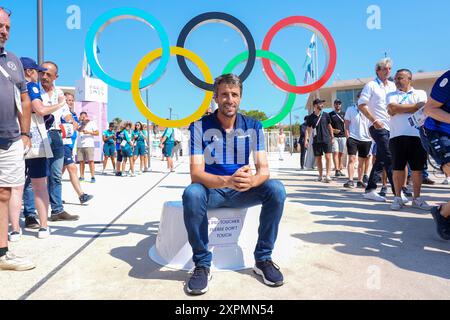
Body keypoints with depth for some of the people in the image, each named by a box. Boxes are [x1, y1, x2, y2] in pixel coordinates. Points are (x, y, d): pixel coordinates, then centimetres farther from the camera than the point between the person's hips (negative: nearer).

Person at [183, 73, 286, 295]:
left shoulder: (253, 127, -4)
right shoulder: (200, 126, -10)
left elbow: (263, 169, -11)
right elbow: (196, 173, -20)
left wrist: (251, 181, -37)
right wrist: (227, 181, -41)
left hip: (242, 192, 2)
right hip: (211, 191, -2)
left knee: (276, 189, -25)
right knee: (192, 194, -35)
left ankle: (263, 258, -7)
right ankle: (202, 264, -15)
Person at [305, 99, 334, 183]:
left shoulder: (326, 115, 5)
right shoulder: (310, 117, 3)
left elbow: (329, 126, 12)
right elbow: (308, 129, 7)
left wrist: (332, 137, 9)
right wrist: (306, 139, -1)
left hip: (327, 139, 0)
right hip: (316, 141, 0)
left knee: (328, 157, -9)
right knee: (318, 158, 6)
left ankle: (328, 175, -3)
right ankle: (320, 175, 18)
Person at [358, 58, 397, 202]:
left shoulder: (393, 86, 17)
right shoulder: (371, 85, -1)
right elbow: (361, 105, -8)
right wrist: (374, 120, -15)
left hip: (391, 127, 7)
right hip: (378, 127, -7)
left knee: (381, 159, 7)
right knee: (390, 159, -10)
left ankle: (370, 190, 14)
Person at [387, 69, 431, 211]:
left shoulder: (420, 93, 16)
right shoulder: (391, 95, 17)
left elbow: (421, 108, -5)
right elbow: (392, 109, -4)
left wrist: (398, 109, -2)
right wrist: (413, 107, 2)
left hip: (418, 135, 1)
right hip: (397, 136, 0)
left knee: (417, 168, 3)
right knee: (398, 168, -1)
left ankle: (417, 198, 14)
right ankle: (398, 198, 8)